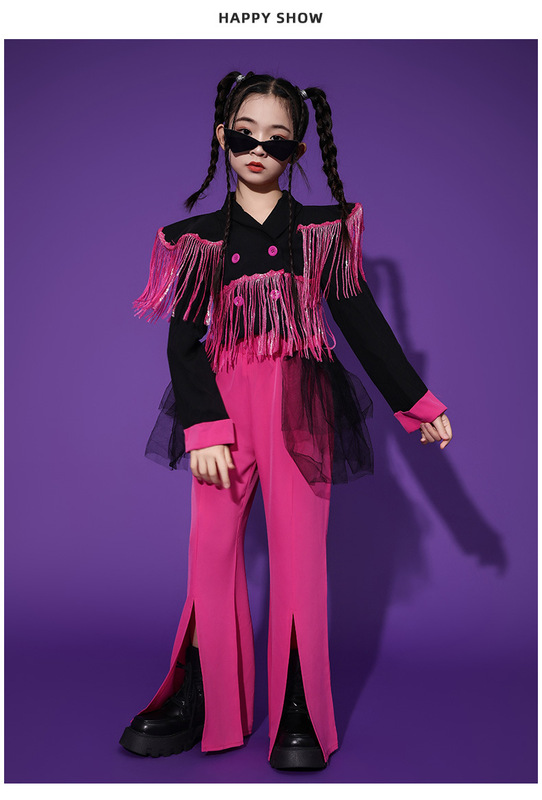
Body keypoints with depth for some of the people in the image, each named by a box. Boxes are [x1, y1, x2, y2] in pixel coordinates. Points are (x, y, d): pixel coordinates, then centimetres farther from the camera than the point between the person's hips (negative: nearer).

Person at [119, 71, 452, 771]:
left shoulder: (325, 229, 8)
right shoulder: (198, 237, 9)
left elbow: (362, 321, 9)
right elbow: (183, 340, 3)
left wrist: (417, 403, 7)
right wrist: (205, 426, -10)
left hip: (301, 405, -1)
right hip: (226, 400, 1)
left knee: (299, 550, -1)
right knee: (211, 547, 1)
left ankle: (299, 713, 12)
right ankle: (201, 702, 16)